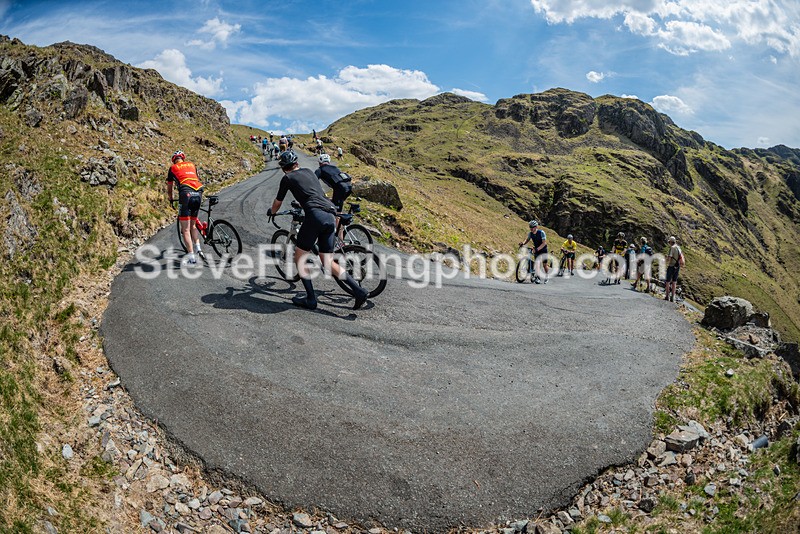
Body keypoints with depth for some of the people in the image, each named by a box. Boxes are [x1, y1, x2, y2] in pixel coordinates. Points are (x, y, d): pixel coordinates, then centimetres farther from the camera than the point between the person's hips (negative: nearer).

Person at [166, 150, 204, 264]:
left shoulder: (173, 168, 17)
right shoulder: (192, 165, 25)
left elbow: (169, 189, 26)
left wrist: (170, 199, 45)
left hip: (186, 194, -4)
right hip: (198, 194, 4)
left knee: (185, 229, 0)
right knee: (193, 225, 22)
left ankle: (191, 257, -7)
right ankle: (198, 248, 6)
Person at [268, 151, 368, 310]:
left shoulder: (287, 178, 11)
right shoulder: (308, 171, 27)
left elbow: (277, 203, 26)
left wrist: (271, 212, 47)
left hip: (316, 215, -6)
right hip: (331, 217, 6)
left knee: (299, 256, 8)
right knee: (328, 262, 11)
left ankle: (310, 299, 4)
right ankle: (358, 290, -2)